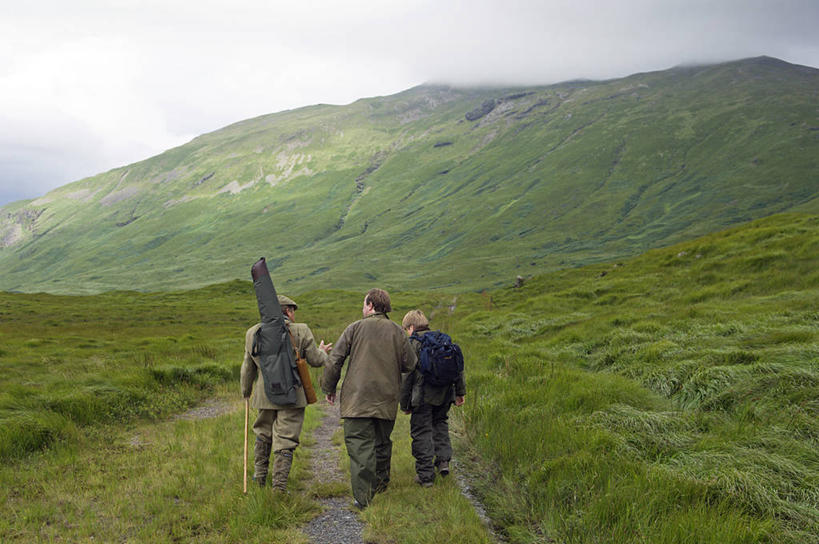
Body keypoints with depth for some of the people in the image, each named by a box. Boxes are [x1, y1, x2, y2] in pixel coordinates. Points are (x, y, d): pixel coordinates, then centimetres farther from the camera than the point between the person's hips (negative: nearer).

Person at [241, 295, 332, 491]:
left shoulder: (254, 333, 3)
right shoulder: (300, 331, -8)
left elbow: (248, 367, 10)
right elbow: (316, 360, -5)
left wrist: (246, 392, 23)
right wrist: (322, 351, 18)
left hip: (265, 394, 4)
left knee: (263, 434, 23)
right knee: (285, 440, 1)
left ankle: (259, 477, 32)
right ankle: (279, 486, 2)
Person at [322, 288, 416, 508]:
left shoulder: (355, 328, 0)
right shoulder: (397, 331, 6)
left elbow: (334, 360, -2)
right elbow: (410, 364, 7)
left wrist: (329, 387, 10)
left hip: (358, 397, -3)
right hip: (387, 399, 3)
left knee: (359, 444, -5)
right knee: (382, 442, 18)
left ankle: (363, 496, -13)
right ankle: (380, 484, 31)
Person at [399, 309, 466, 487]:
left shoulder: (411, 344, -5)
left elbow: (406, 375, -7)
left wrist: (404, 404, -1)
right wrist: (460, 392, 18)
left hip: (423, 396, -5)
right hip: (444, 395, 6)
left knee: (422, 432, 2)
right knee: (440, 423, 25)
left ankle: (425, 475, 3)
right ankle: (443, 460, 12)